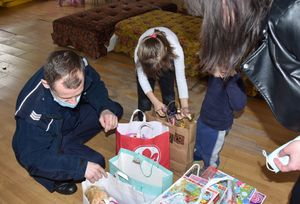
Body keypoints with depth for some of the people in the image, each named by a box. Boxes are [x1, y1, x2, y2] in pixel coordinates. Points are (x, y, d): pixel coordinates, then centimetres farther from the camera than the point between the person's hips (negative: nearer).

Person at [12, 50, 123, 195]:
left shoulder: (81, 68, -27)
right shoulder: (33, 109, -39)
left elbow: (95, 87, -5)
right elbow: (33, 157, -31)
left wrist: (105, 109, -25)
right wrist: (81, 166, -38)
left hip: (71, 118, 6)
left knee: (115, 110, -4)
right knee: (95, 162, -23)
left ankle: (70, 145, 1)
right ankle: (54, 177, 4)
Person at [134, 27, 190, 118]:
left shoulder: (176, 49, -43)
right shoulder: (139, 52, -40)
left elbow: (181, 78, -35)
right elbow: (142, 77, -26)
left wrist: (185, 107, -40)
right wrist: (155, 102, -35)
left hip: (168, 56, 0)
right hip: (147, 55, 0)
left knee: (168, 92, -2)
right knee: (144, 94, -1)